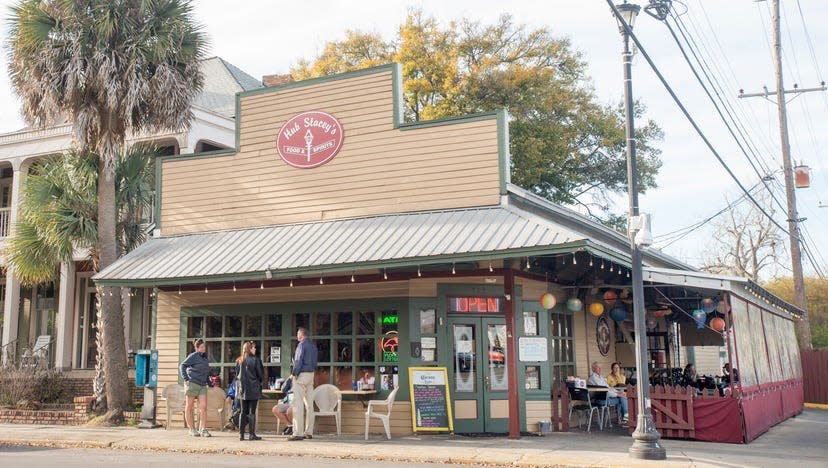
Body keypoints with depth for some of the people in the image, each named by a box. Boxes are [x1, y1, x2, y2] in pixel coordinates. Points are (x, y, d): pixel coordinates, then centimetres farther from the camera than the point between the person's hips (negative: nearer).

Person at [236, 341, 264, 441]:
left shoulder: (239, 361, 5)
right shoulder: (255, 360, -10)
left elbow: (236, 375, 11)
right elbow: (261, 375, -4)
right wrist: (258, 382, 15)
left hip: (243, 390, 5)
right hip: (253, 389, -4)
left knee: (244, 412, 10)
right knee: (252, 412, 0)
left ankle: (241, 434, 7)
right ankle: (252, 434, 0)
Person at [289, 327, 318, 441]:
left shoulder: (302, 344, -10)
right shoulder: (313, 345, 16)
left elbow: (299, 360, -15)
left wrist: (294, 374, -11)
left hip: (301, 375, -9)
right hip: (311, 374, 9)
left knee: (298, 404, -8)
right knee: (309, 403, 9)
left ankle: (298, 433, -11)